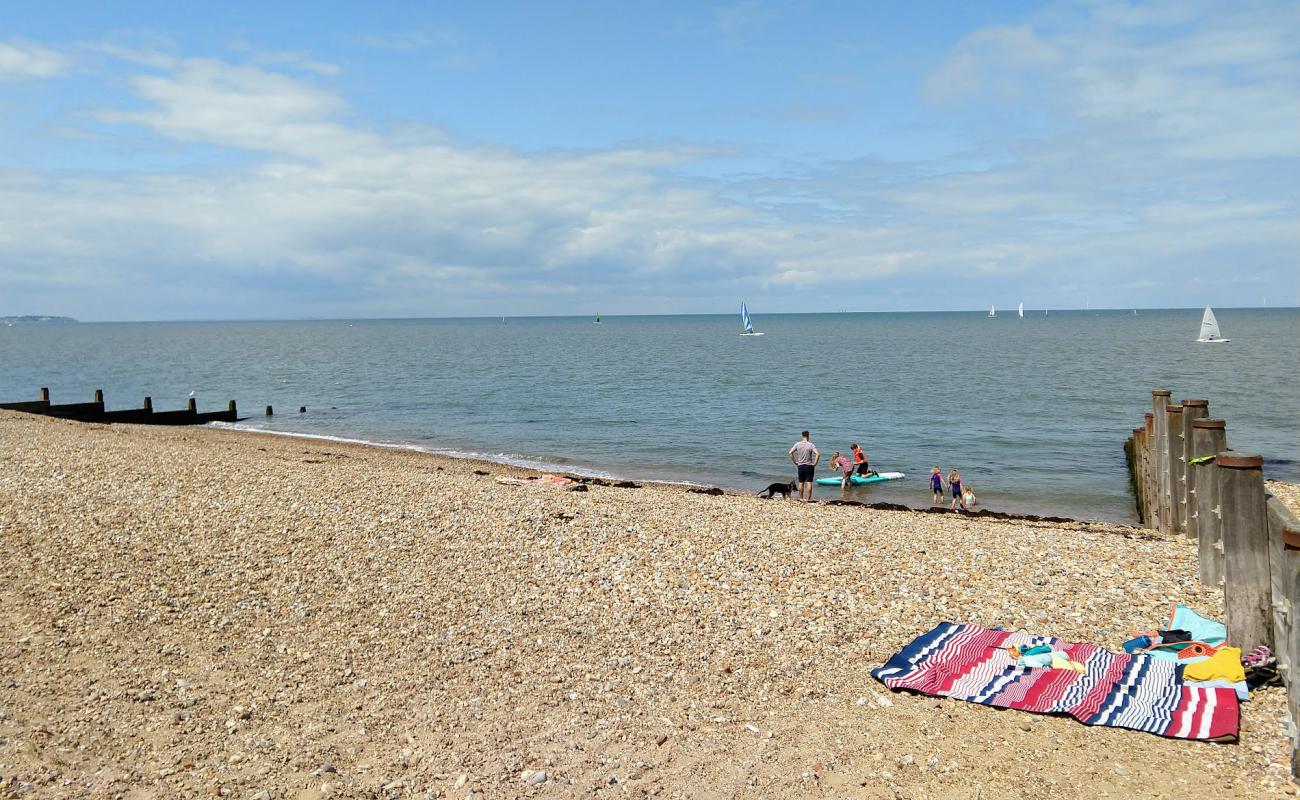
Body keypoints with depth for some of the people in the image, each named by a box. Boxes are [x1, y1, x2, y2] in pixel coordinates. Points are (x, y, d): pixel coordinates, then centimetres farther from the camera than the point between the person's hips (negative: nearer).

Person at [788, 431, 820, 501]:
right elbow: (818, 454, -20)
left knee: (801, 483, 11)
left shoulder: (797, 444, -3)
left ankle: (801, 498, 18)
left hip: (800, 466, 2)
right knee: (809, 483, 2)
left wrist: (795, 462, 3)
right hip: (809, 466, -2)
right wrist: (815, 463, -11)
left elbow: (790, 453, -5)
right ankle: (808, 499, 1)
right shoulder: (811, 445, -9)